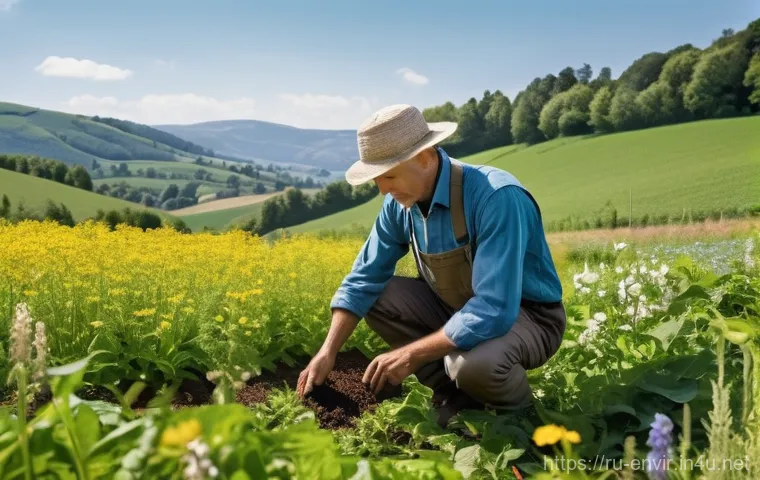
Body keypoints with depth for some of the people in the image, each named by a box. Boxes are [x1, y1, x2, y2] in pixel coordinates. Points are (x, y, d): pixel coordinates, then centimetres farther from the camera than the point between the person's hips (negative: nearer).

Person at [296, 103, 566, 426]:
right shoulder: (400, 203, -9)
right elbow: (364, 278, -1)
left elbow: (494, 312, -36)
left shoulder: (496, 197, -32)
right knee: (376, 297, -7)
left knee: (474, 363, -37)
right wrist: (327, 351, -13)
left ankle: (517, 411, -1)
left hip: (527, 316, -7)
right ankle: (457, 395, 2)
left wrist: (410, 355, -29)